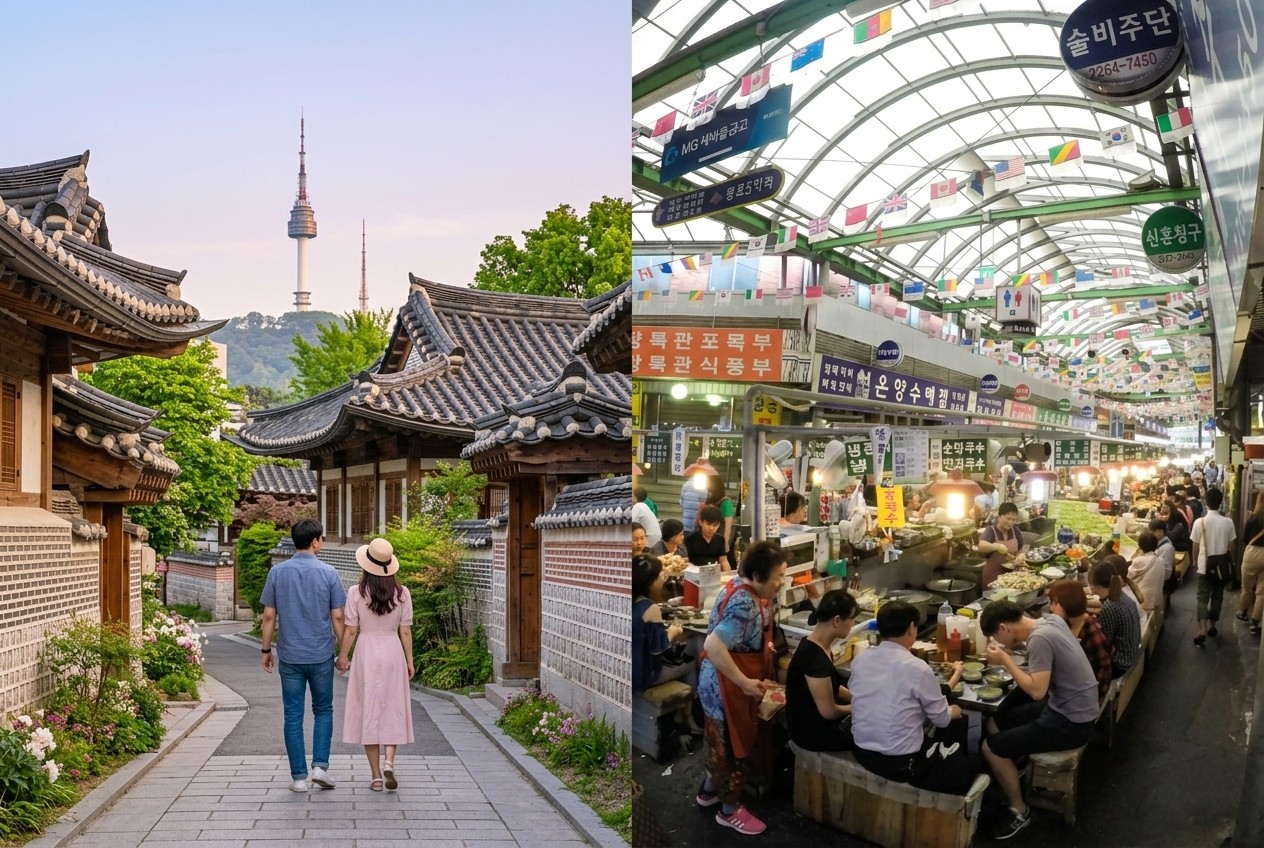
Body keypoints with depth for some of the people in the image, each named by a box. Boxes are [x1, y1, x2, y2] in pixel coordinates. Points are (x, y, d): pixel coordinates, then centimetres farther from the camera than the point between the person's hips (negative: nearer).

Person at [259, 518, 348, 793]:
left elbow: (269, 616, 0)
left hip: (290, 656, 1)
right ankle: (320, 765, 5)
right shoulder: (328, 573, -6)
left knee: (293, 715, 7)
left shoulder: (277, 572, -2)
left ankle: (299, 777, 10)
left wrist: (266, 649, 11)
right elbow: (338, 617, -4)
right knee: (323, 710, 15)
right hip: (321, 656, -1)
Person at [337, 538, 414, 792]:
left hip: (367, 651, -1)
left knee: (368, 711, 7)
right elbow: (405, 631, 0)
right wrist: (409, 660, 10)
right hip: (393, 651, 1)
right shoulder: (402, 593, -3)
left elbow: (350, 630, -4)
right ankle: (389, 762, -8)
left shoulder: (357, 593, -7)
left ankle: (376, 775, 10)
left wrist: (343, 656, 10)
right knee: (393, 709, 11)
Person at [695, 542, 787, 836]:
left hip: (725, 683, 10)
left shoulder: (743, 588, 0)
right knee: (734, 745, 8)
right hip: (727, 686, -10)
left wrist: (762, 647, 10)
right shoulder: (744, 604, -31)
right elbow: (713, 646, -38)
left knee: (723, 741, 25)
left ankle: (708, 791, 43)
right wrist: (745, 683, -32)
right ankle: (730, 810, 27)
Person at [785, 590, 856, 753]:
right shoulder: (814, 656, -28)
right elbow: (828, 710, -22)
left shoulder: (820, 647, 2)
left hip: (818, 722, 9)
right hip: (813, 732, -9)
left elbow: (833, 687, 15)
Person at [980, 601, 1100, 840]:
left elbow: (1037, 691, -28)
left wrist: (1005, 660, -19)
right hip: (1070, 708, 9)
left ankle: (1019, 812, 11)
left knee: (991, 748, -6)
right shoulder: (1051, 621, 1)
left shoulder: (1039, 639, -25)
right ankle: (1011, 783, 25)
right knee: (994, 723, 14)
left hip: (1072, 722, -9)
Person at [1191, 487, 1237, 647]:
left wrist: (1195, 562, 13)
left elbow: (1195, 548, -4)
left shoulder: (1199, 522, -12)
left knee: (1203, 598, 0)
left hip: (1205, 566, -2)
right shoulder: (1228, 522, -8)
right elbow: (1230, 547, 1)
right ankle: (1212, 627, 27)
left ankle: (1202, 631, -15)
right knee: (1217, 597, 17)